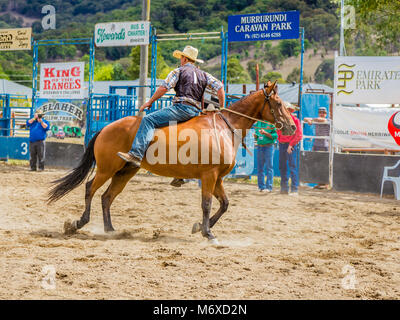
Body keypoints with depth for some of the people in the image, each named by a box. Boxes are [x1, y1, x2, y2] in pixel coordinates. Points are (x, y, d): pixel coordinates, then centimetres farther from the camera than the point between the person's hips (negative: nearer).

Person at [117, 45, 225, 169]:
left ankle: (136, 155, -34)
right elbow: (220, 88, 15)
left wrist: (149, 102, 7)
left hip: (182, 107, -8)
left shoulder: (179, 71, 5)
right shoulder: (204, 74, 21)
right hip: (196, 111, 8)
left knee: (148, 120, -15)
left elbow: (163, 88, -3)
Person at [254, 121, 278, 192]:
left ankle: (269, 187, -2)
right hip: (260, 146, 6)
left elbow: (275, 136, -10)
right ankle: (261, 186, 14)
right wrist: (255, 135, -5)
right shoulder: (258, 123, 11)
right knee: (260, 167, 7)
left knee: (269, 167, -3)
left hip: (269, 146, -6)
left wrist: (265, 133, -21)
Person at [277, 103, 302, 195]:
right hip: (282, 145, 7)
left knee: (292, 166, -9)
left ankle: (294, 189, -9)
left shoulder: (295, 120, -6)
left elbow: (299, 135, -10)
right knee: (282, 167, 8)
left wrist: (291, 145, -14)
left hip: (291, 145, -7)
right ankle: (284, 188, 15)